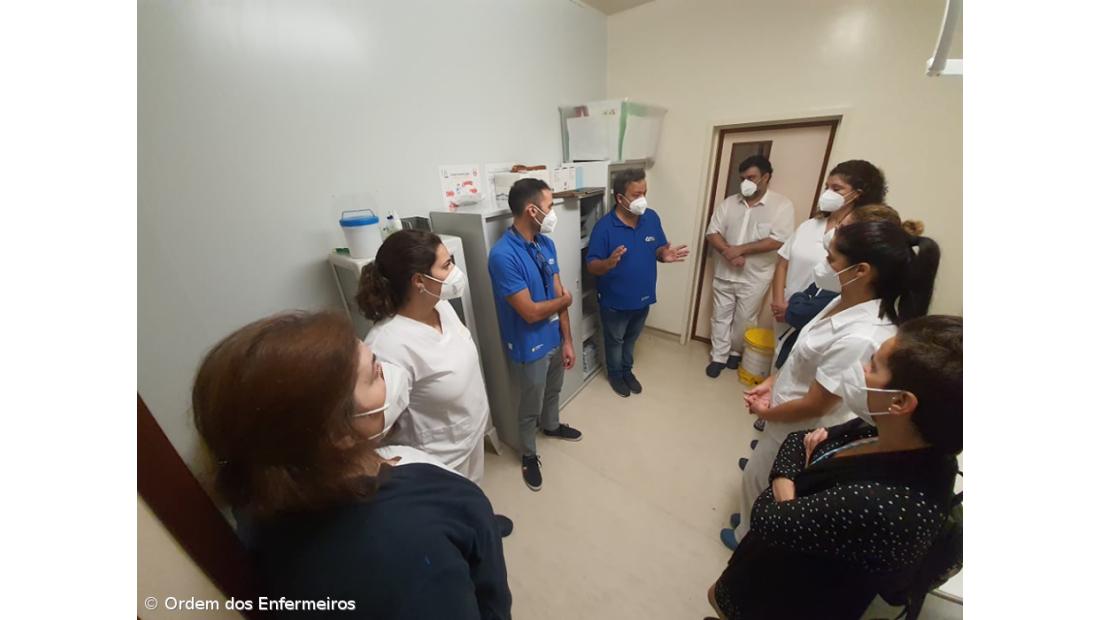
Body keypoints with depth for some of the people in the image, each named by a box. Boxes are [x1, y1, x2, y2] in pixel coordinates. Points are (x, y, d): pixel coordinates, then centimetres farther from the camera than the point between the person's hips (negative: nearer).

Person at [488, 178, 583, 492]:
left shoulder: (546, 243, -3)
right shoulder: (503, 255, -28)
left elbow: (559, 294, 0)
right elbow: (531, 312, -27)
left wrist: (567, 341, 1)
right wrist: (565, 300, -9)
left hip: (556, 338, 7)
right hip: (531, 345, -7)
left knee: (553, 390, 30)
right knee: (531, 405, 16)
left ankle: (552, 426, 60)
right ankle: (529, 454, 44)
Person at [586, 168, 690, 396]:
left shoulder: (652, 218, -4)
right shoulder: (604, 226, -20)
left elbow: (658, 249, 6)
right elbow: (591, 266, -19)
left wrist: (664, 255, -18)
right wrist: (608, 263, -41)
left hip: (643, 296, 5)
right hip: (615, 300, -4)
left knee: (631, 338, 25)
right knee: (614, 340, 18)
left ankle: (627, 370, 48)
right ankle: (615, 374, 42)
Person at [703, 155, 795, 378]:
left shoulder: (782, 205, -7)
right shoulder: (729, 203, 3)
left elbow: (778, 240, -16)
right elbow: (712, 233, -2)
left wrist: (740, 249, -21)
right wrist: (729, 253, -18)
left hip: (755, 278, -3)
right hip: (724, 273, 3)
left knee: (744, 320, 11)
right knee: (720, 316, 10)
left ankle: (736, 352, 36)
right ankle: (719, 356, 24)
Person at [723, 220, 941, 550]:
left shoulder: (858, 337, -36)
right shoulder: (847, 302, -8)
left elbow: (814, 406, -26)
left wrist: (764, 412, -10)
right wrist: (771, 383, 0)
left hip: (800, 430, -8)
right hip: (788, 415, 8)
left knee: (759, 481, 19)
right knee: (759, 475, 29)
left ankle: (749, 538, 47)